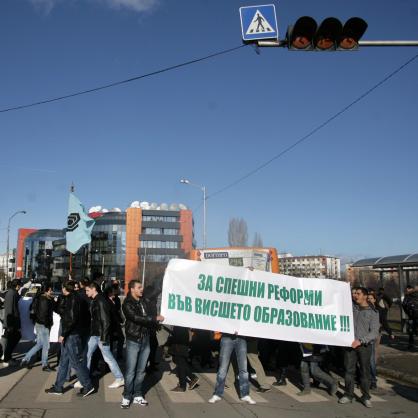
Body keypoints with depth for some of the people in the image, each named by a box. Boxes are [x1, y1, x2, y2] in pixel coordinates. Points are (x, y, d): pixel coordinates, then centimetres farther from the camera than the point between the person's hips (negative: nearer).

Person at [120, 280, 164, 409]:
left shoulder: (143, 302, 12)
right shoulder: (127, 304, -9)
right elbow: (136, 318, -21)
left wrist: (156, 321, -6)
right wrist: (155, 318, -17)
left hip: (145, 340, 6)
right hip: (133, 341, -6)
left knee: (141, 370, 11)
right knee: (130, 371, -1)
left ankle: (137, 395, 20)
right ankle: (127, 397, 10)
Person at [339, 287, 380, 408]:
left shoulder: (373, 312, -2)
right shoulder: (351, 307, 7)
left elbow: (374, 332, -8)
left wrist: (361, 341, -18)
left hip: (364, 345, -2)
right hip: (350, 344, 2)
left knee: (365, 371, 5)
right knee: (349, 370, 5)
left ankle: (365, 396, 18)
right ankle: (348, 395, 16)